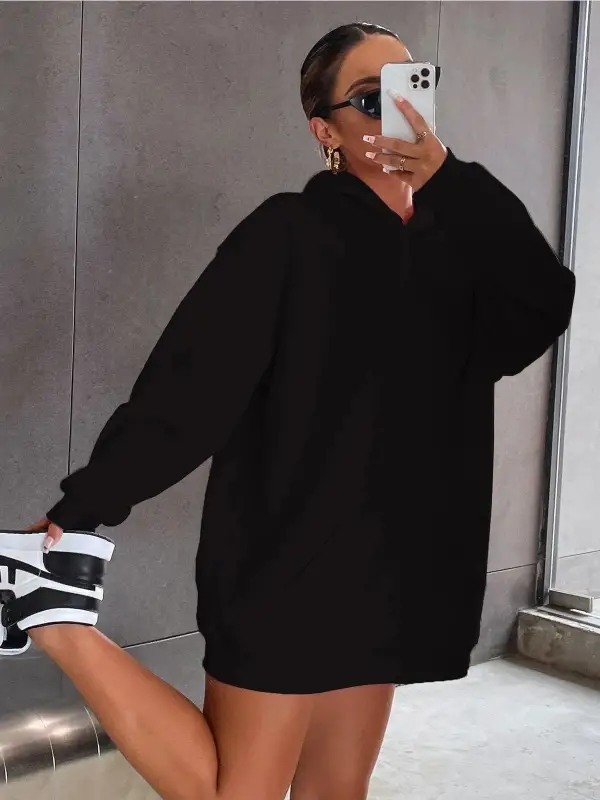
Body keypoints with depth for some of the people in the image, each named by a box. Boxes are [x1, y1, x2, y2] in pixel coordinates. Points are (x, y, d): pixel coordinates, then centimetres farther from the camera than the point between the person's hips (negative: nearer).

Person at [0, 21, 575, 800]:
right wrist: (81, 511, -19)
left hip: (384, 574, 6)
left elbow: (545, 306, -10)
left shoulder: (453, 245, 8)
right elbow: (188, 380, -16)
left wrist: (450, 178, -17)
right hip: (283, 566, -6)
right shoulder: (292, 233, -11)